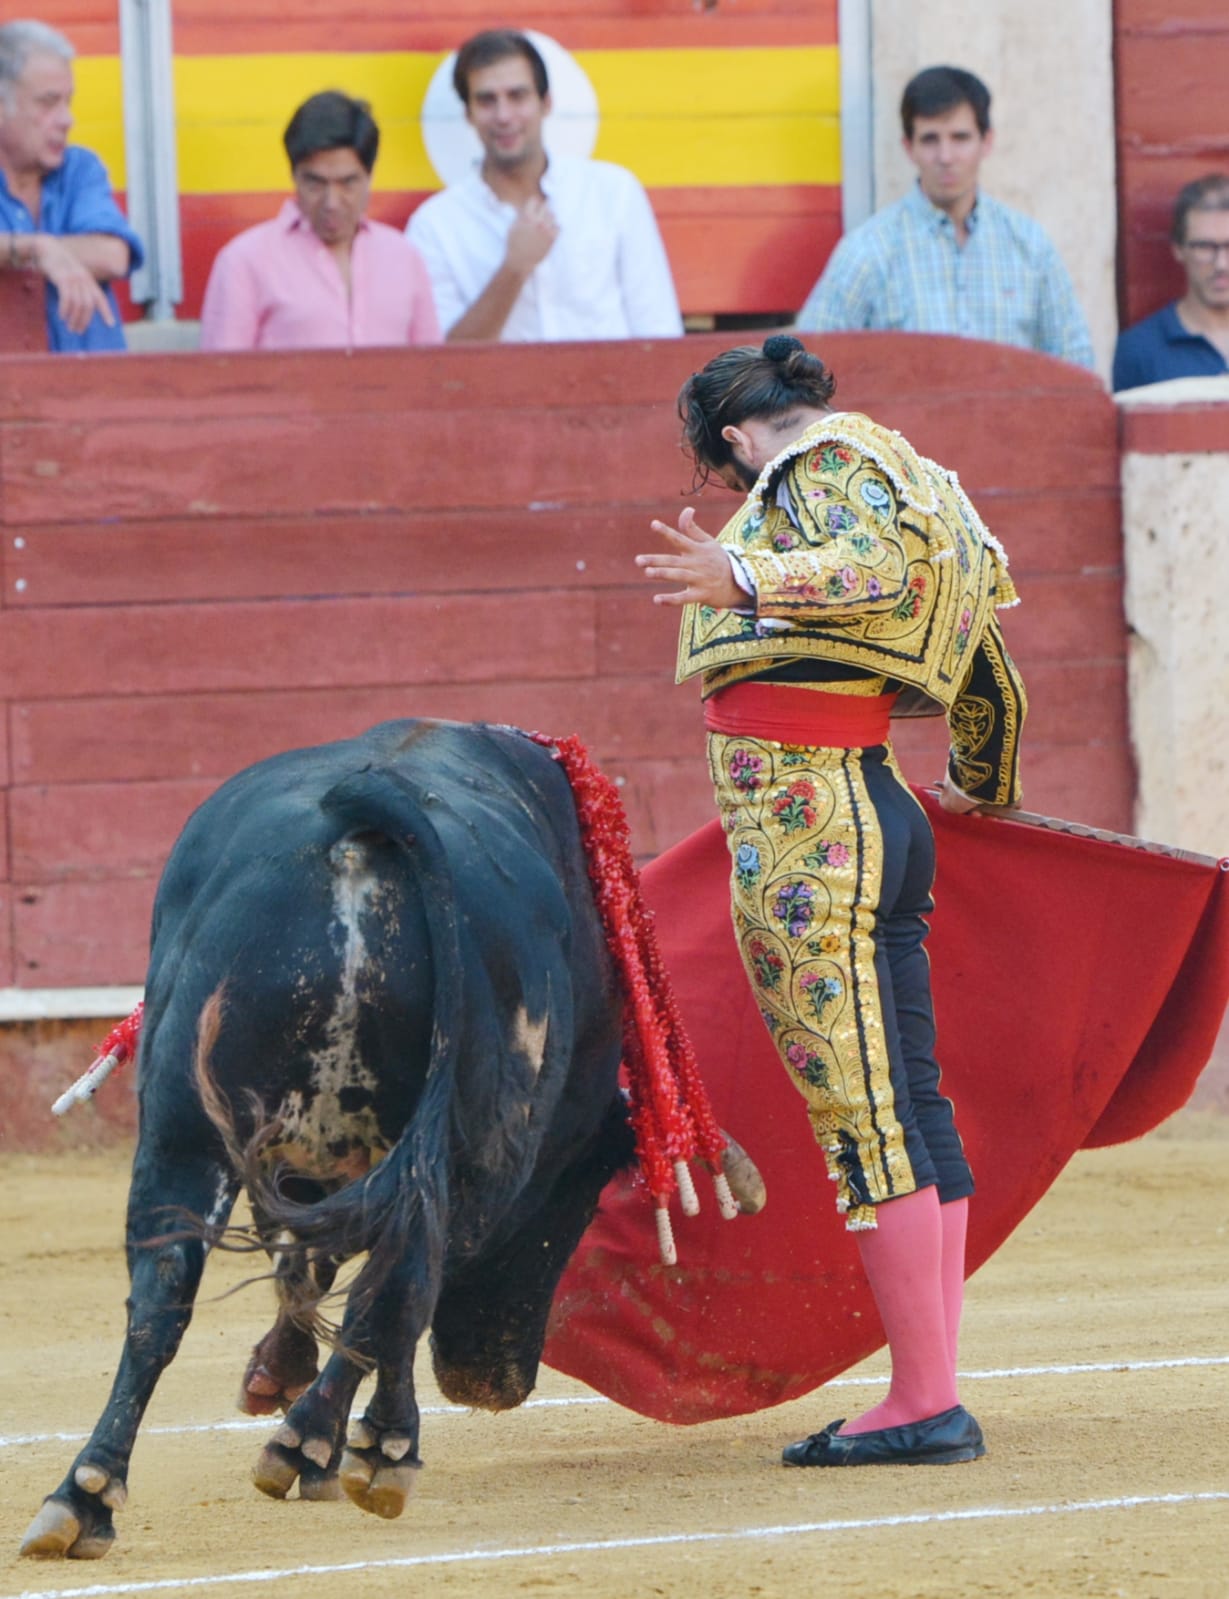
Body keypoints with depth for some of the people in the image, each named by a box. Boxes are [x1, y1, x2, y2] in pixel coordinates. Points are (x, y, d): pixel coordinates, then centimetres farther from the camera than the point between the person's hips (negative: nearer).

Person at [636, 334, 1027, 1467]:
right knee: (916, 1110, 9)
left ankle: (926, 1402, -9)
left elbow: (885, 562, -27)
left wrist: (747, 582, -39)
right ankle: (933, 1397, 11)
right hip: (882, 815, 10)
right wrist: (987, 794, 45)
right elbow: (994, 686, 29)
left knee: (862, 1119, -9)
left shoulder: (825, 462, -5)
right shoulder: (904, 479, 22)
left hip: (805, 819, -10)